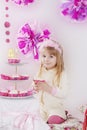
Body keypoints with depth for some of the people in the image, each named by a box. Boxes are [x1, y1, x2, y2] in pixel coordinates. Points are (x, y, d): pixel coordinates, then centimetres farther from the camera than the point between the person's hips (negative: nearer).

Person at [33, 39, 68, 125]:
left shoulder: (61, 74, -15)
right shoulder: (40, 72, 0)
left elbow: (64, 94, -21)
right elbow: (34, 85, 12)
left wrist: (49, 89, -29)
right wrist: (35, 88, -11)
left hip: (55, 107, -6)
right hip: (41, 106, 6)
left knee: (54, 121, -26)